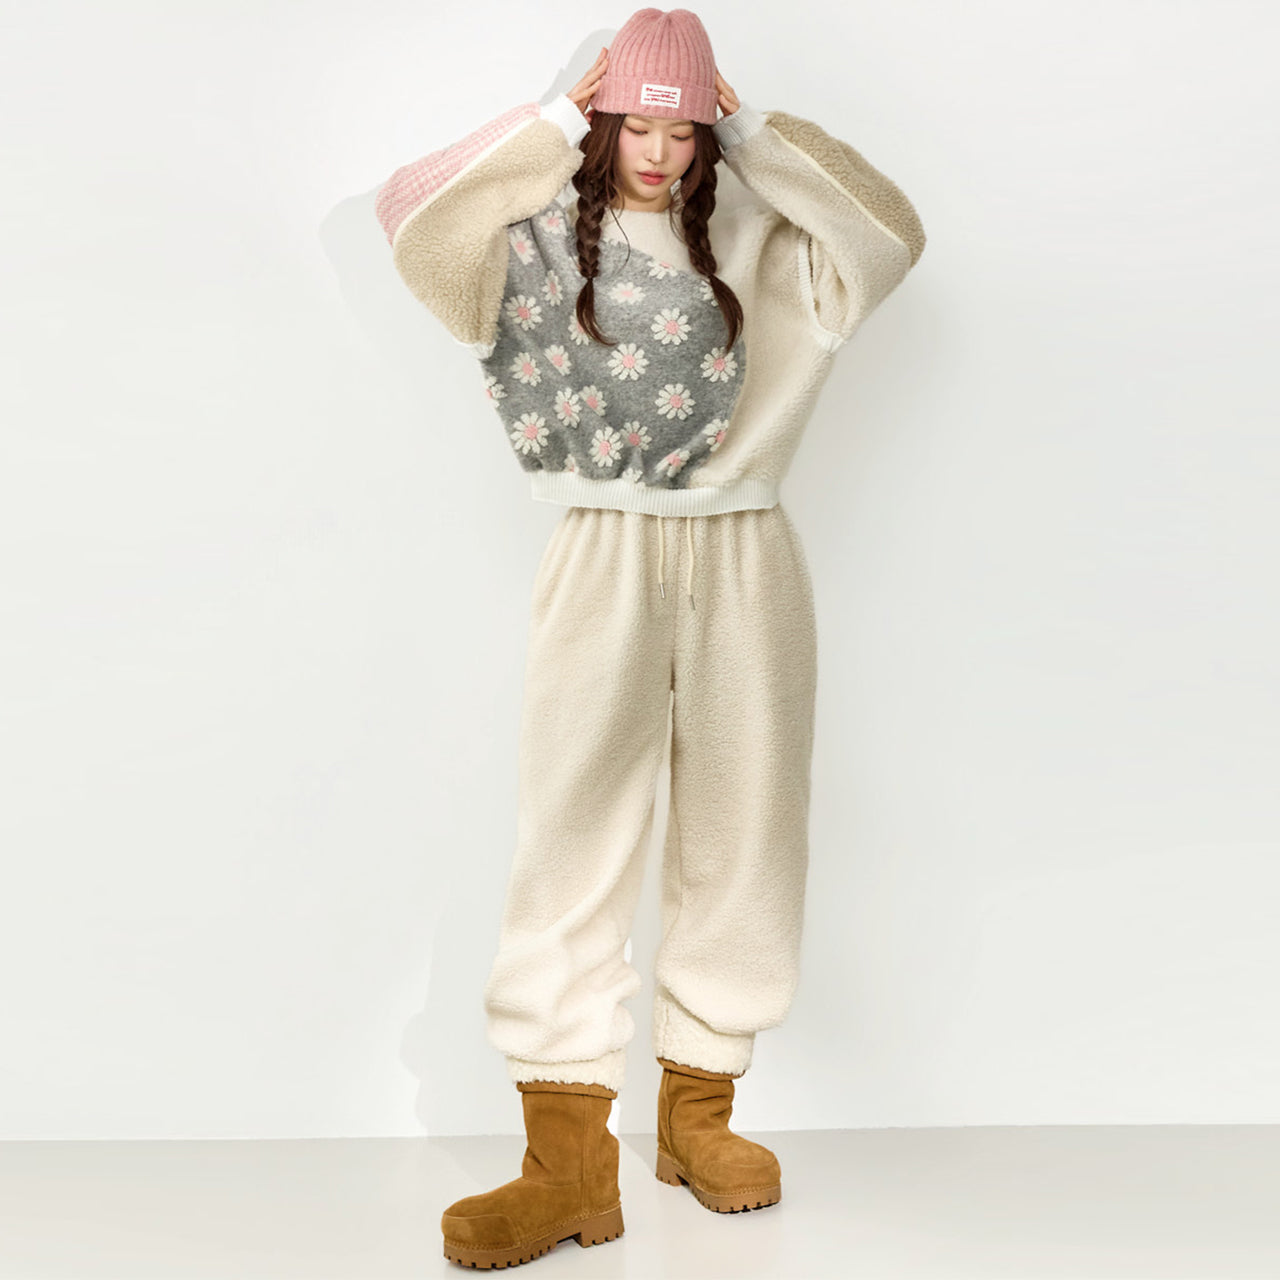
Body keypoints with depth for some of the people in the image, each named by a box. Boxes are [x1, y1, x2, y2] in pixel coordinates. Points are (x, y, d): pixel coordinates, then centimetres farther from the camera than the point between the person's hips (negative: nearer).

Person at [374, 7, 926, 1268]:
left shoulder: (753, 234, 9)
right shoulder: (547, 236, 5)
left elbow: (892, 231, -1)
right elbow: (411, 206, -9)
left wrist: (756, 132, 0)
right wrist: (560, 119, -4)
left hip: (743, 559, 3)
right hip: (604, 557, -2)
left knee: (739, 832, 4)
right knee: (573, 832, -11)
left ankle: (698, 1111, 19)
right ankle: (569, 1159, -8)